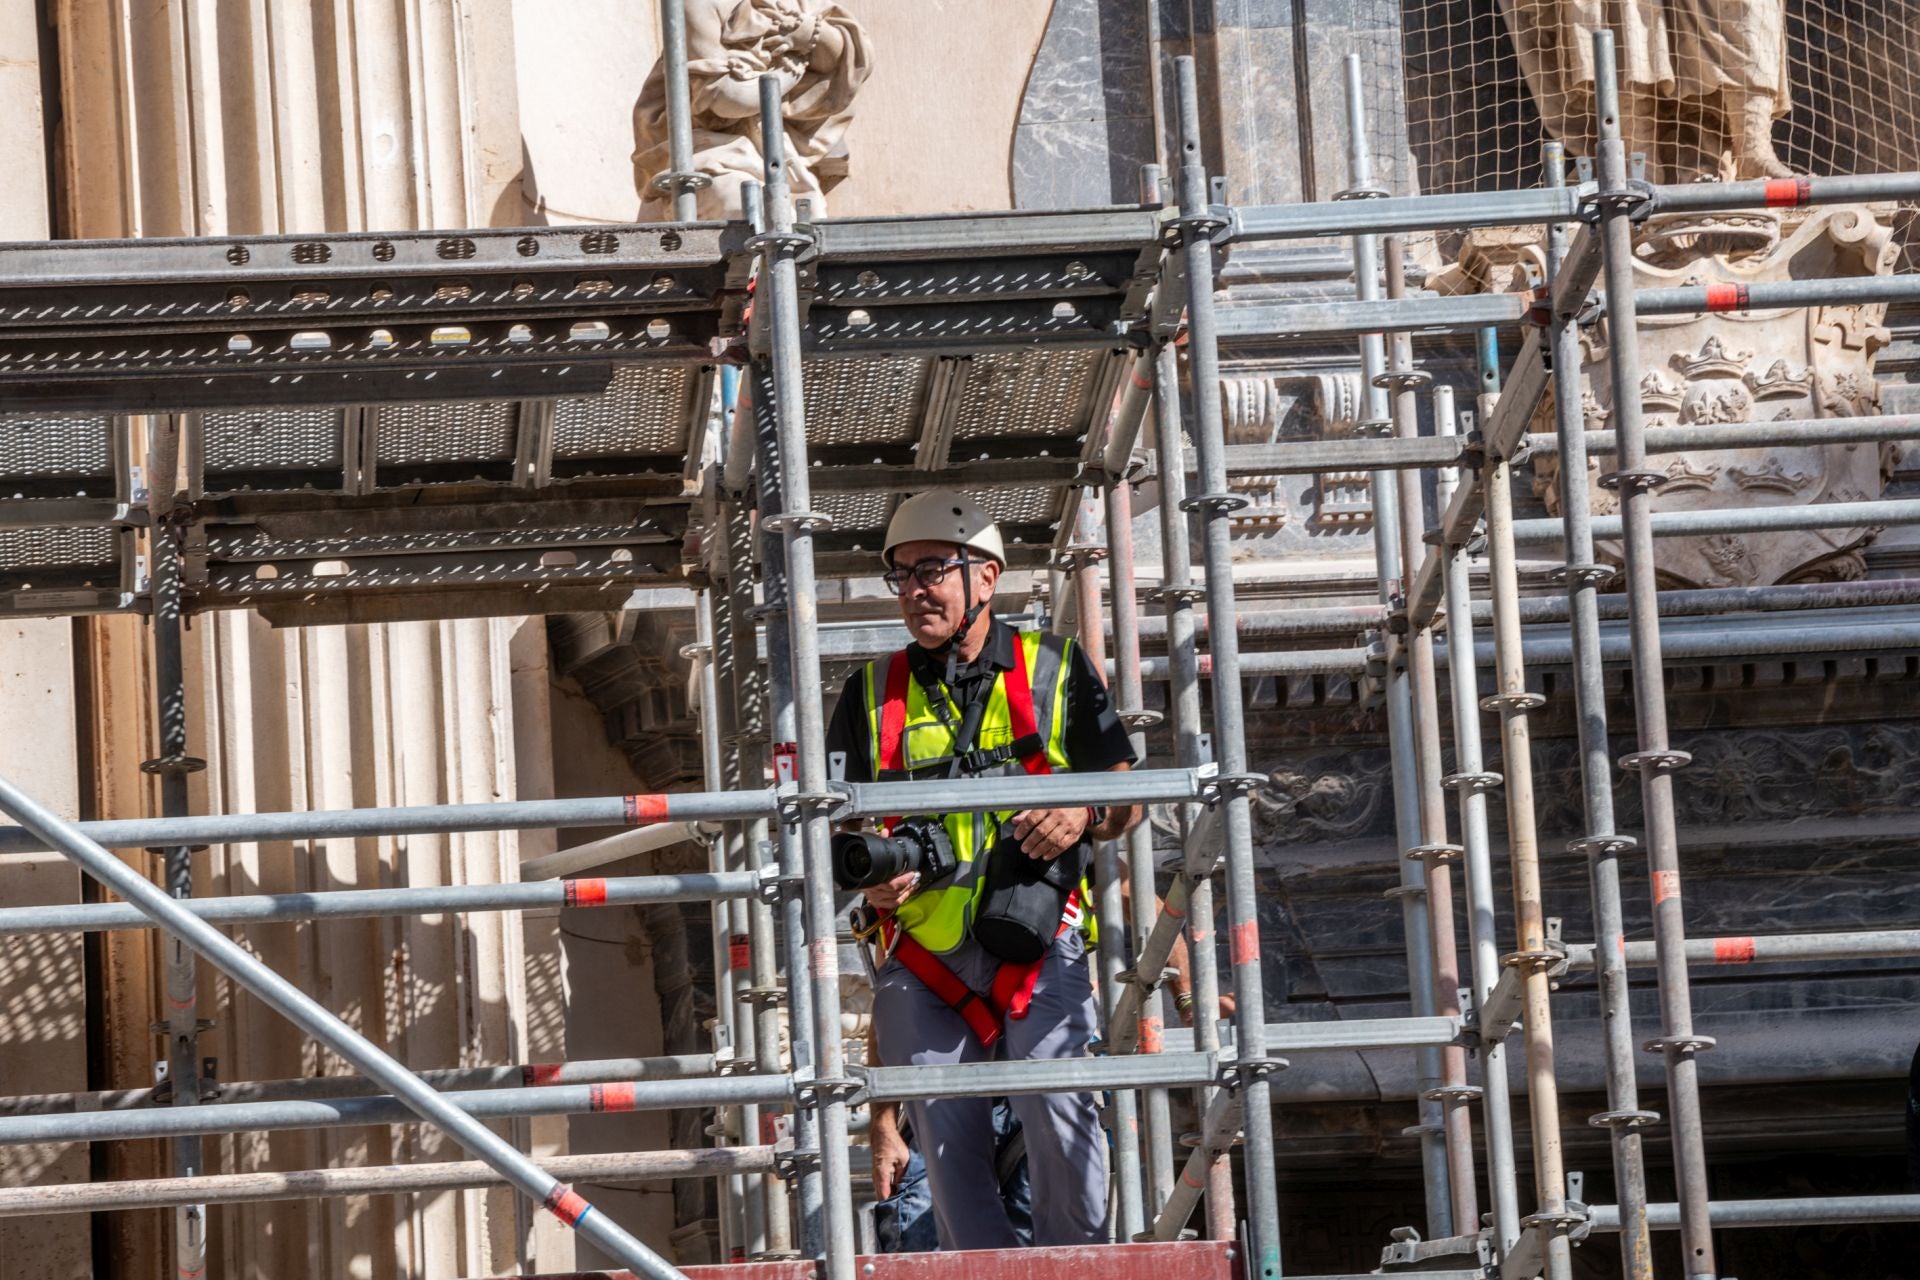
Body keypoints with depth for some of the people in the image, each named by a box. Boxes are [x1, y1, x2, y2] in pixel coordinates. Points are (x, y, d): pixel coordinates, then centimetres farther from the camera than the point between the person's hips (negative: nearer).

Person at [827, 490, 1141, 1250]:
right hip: (922, 954, 2)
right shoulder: (872, 693, 15)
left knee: (1057, 1108, -18)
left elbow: (1128, 796, 13)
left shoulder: (1055, 670, 11)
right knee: (946, 1142, -2)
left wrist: (1083, 816, -10)